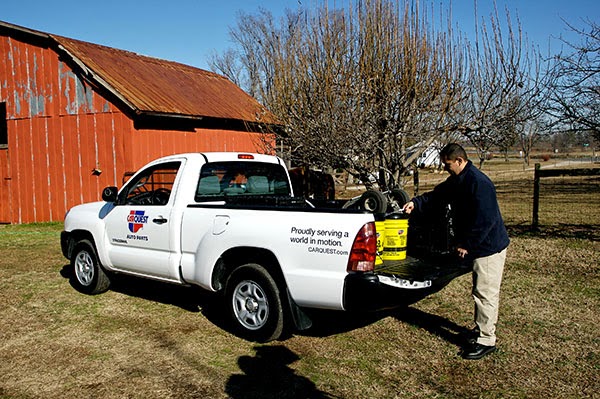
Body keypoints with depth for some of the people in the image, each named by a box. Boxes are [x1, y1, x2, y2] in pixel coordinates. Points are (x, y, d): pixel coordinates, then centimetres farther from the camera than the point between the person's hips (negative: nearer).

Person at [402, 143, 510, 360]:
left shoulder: (479, 183, -24)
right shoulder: (457, 181, 7)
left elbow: (486, 220, -27)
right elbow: (436, 195, 16)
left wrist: (467, 245, -21)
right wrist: (416, 203, 0)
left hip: (489, 248, -10)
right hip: (478, 247, 10)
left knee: (485, 293, -2)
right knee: (481, 292, 20)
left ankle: (486, 340, 8)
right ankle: (481, 329, 34)